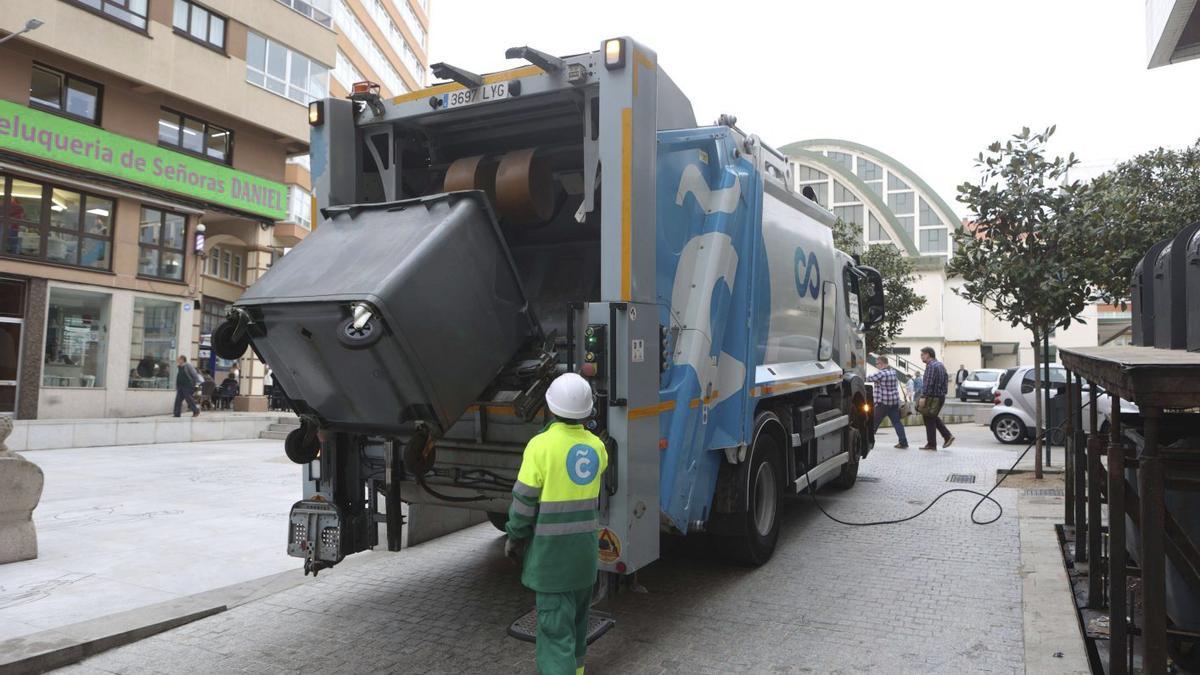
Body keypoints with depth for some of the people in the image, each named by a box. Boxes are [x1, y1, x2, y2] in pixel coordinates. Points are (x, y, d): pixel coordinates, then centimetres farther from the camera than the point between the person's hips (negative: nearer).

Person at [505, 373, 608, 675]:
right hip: (586, 542, 6)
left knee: (554, 618, -1)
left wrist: (514, 536, -1)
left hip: (552, 546, -6)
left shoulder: (541, 445, -19)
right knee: (578, 611, 23)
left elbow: (524, 499, -16)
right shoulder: (596, 446, -1)